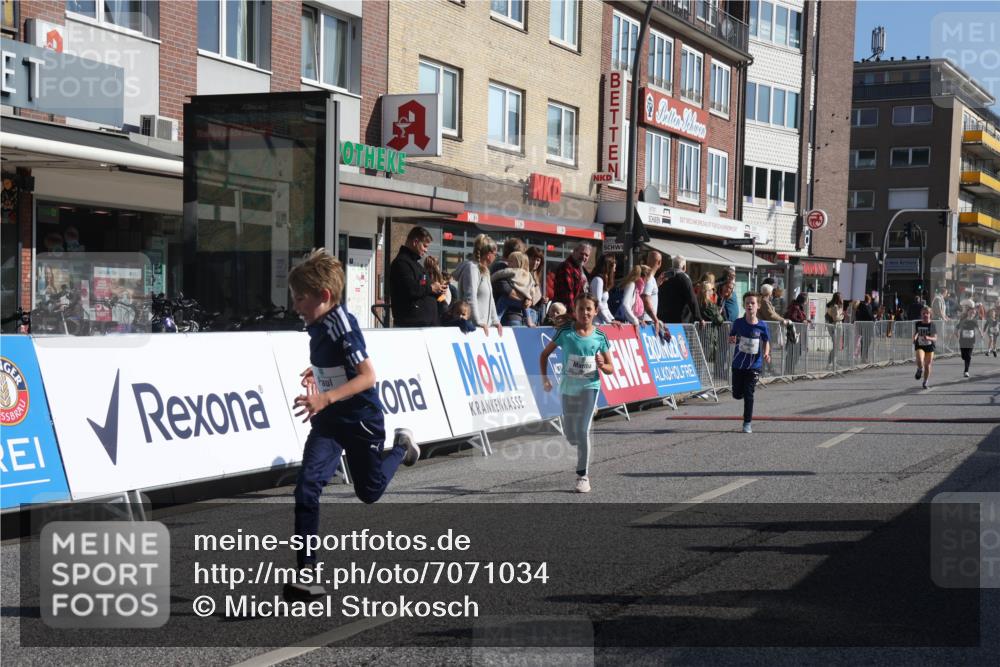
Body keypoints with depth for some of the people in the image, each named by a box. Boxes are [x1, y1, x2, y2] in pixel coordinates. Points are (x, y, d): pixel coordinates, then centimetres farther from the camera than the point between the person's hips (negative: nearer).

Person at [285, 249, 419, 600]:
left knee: (369, 491, 15)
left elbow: (367, 376, -29)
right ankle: (308, 570, -11)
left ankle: (401, 446, 43)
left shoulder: (342, 325, -24)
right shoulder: (317, 325, -1)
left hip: (361, 419, -6)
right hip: (328, 420, 6)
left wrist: (325, 398, -38)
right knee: (307, 486, -13)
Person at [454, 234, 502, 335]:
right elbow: (471, 298, -18)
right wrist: (479, 323, -20)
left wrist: (495, 321, 15)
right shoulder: (472, 268, -10)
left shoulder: (484, 271, 20)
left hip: (486, 325, 9)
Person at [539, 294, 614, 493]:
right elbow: (545, 353, 2)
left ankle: (583, 475, -3)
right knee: (570, 434, 9)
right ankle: (584, 451, 43)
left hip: (589, 386, -2)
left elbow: (611, 369, 2)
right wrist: (544, 378, -9)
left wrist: (602, 365, -21)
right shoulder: (565, 331, -7)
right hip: (568, 386, 2)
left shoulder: (600, 336, -5)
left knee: (583, 430, -13)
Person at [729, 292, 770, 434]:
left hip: (754, 365, -2)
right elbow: (732, 338, 8)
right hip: (738, 363, 2)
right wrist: (732, 340, -15)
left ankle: (748, 423, 7)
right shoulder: (738, 323, -6)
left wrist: (766, 354, -11)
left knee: (748, 394, -5)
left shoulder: (762, 326, -7)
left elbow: (766, 342, 6)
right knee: (737, 394, 10)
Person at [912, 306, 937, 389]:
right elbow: (915, 334, 14)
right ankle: (920, 370, 9)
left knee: (927, 365, 4)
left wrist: (928, 338, -26)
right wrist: (914, 338, -8)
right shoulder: (917, 324, 1)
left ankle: (925, 382, 21)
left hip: (930, 346, 0)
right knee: (920, 361, -26)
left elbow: (935, 338, -6)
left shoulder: (932, 325, -4)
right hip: (919, 346, 0)